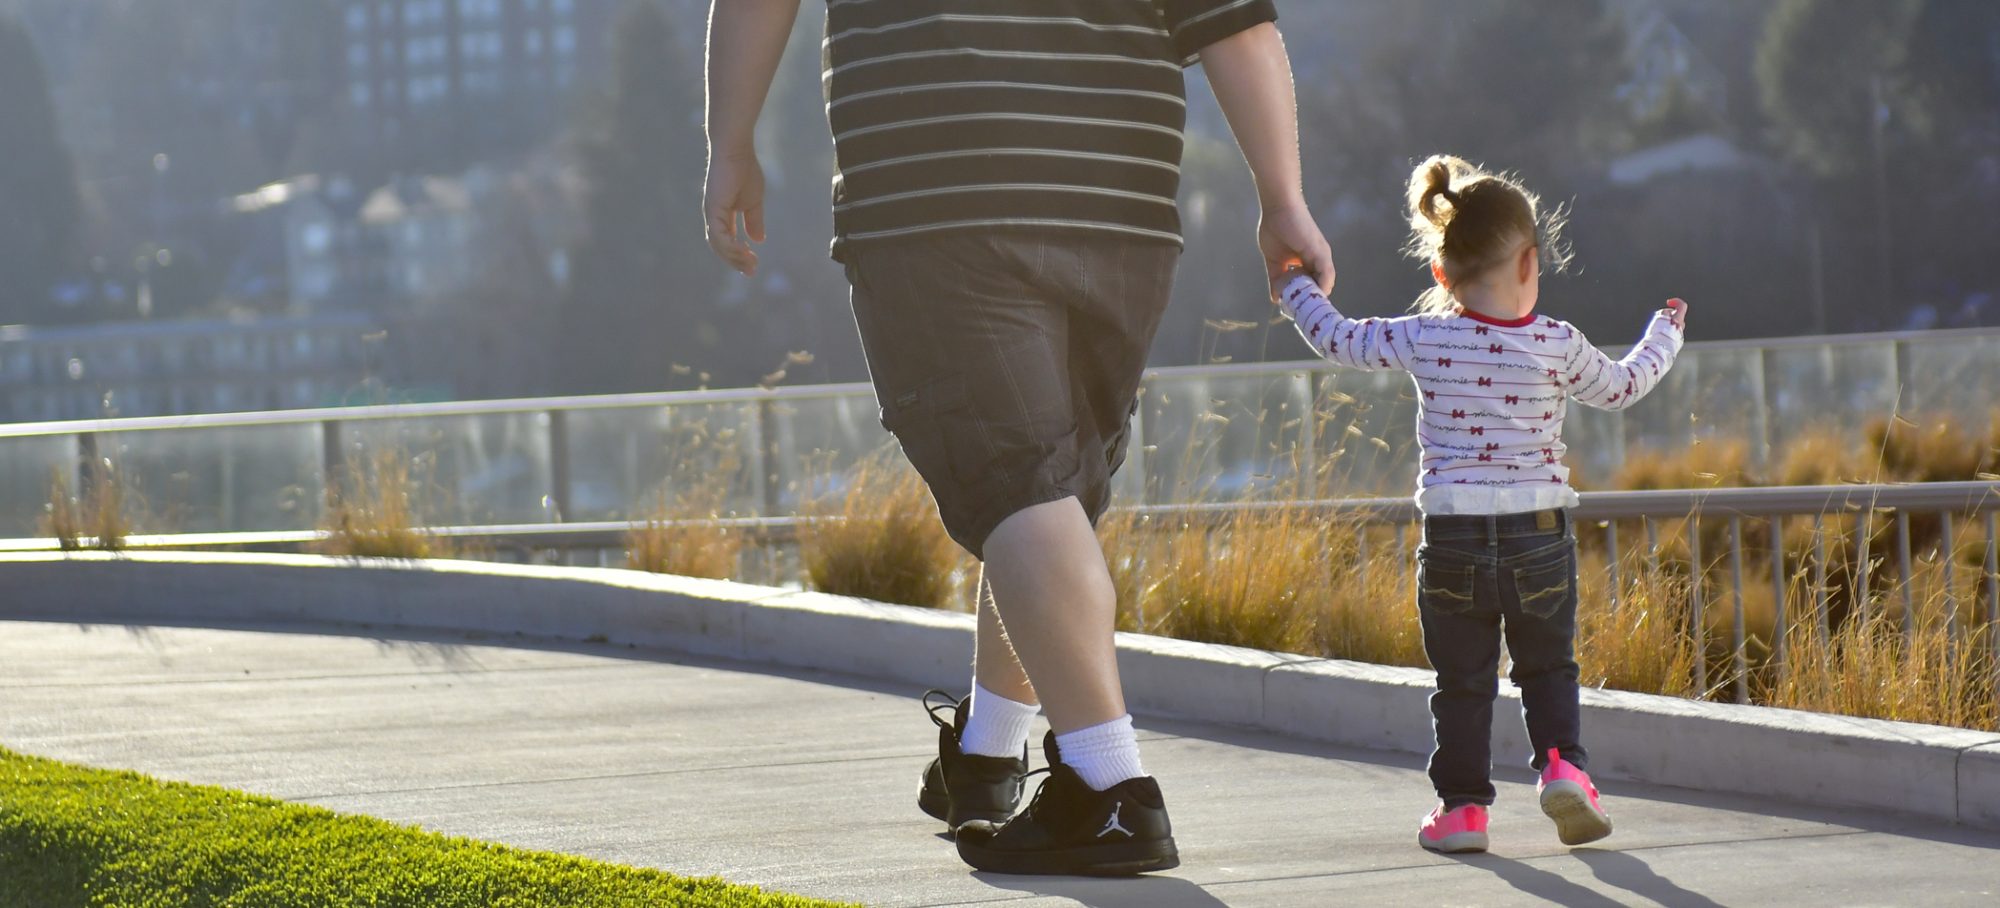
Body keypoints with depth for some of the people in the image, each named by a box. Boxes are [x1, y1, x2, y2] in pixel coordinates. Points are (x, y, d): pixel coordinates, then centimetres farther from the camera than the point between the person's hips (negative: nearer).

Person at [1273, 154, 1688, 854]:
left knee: (1462, 679, 8)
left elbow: (1339, 340, 8)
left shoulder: (1424, 341, -5)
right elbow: (1621, 388, 15)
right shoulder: (1557, 345, -3)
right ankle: (1561, 762, -5)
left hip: (1453, 537, 0)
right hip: (1540, 534, 0)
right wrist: (1664, 336, 34)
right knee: (1549, 669, 15)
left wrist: (1294, 290, 27)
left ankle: (1462, 803, 6)